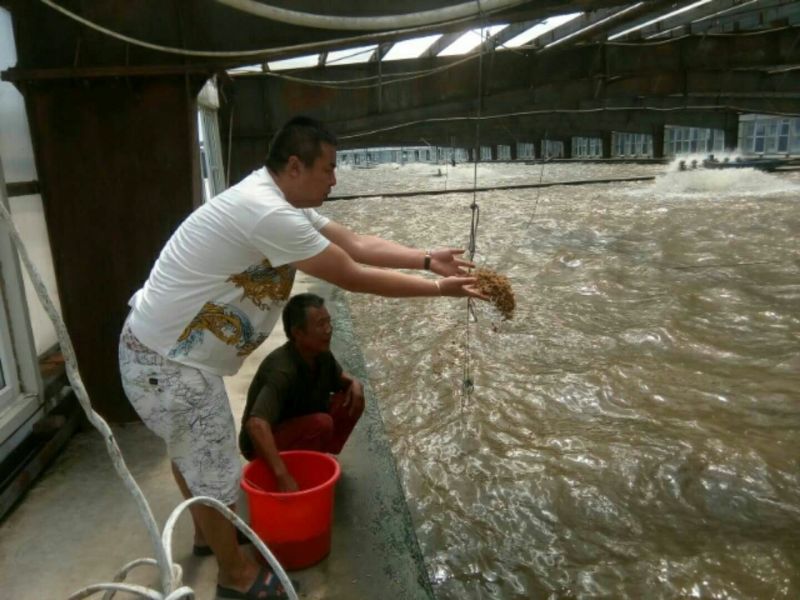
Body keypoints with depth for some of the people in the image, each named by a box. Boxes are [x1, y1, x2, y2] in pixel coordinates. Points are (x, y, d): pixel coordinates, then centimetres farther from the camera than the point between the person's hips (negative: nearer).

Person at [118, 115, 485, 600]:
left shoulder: (281, 203, 3)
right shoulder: (267, 213, -29)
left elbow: (357, 244, 4)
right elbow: (353, 277, -25)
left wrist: (427, 259, -4)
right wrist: (439, 288, -17)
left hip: (169, 350, 10)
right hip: (169, 363, -10)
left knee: (192, 451, 29)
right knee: (214, 467, 7)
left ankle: (208, 530, 54)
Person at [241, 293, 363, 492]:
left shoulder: (321, 354, -10)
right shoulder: (281, 370, -35)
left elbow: (339, 377, 12)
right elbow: (256, 425, -46)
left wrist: (354, 383, -12)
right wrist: (283, 476, -51)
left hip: (300, 428, 8)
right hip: (263, 444, -8)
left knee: (352, 401, -7)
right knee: (321, 423, -32)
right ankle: (300, 474, -8)